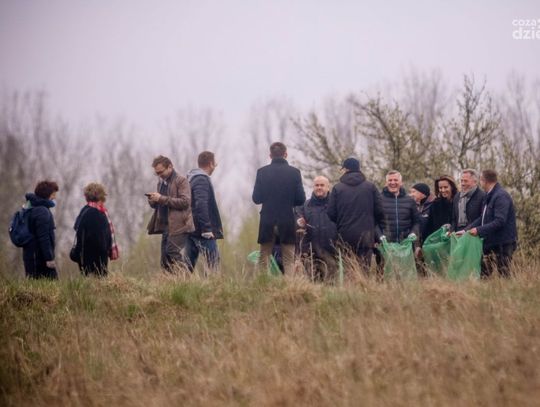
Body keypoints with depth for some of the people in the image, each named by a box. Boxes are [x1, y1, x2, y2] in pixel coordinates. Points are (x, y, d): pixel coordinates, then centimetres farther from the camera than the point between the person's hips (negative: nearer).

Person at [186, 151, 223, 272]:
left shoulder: (191, 179, 17)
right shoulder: (202, 180, -12)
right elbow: (201, 204, -23)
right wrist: (206, 229, -22)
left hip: (191, 229, 9)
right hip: (202, 230, -9)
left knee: (189, 263, 8)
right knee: (213, 261, -7)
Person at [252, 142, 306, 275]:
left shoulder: (262, 172, -3)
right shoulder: (294, 172, -5)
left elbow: (256, 198, -1)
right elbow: (301, 199, -3)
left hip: (267, 221, 0)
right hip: (287, 222, 0)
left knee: (264, 258, 9)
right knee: (288, 259, 6)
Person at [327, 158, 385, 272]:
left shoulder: (337, 188, 2)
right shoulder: (370, 187, 5)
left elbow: (331, 213, 0)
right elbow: (379, 211, 1)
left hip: (345, 236, 0)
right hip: (366, 235, 0)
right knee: (364, 269, -2)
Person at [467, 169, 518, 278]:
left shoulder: (501, 196, -17)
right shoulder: (489, 196, 12)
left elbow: (500, 221, -24)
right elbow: (482, 218, 15)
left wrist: (479, 230, -21)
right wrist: (466, 230, 5)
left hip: (503, 244, -10)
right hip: (490, 243, 10)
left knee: (504, 275, -4)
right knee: (482, 274, 9)